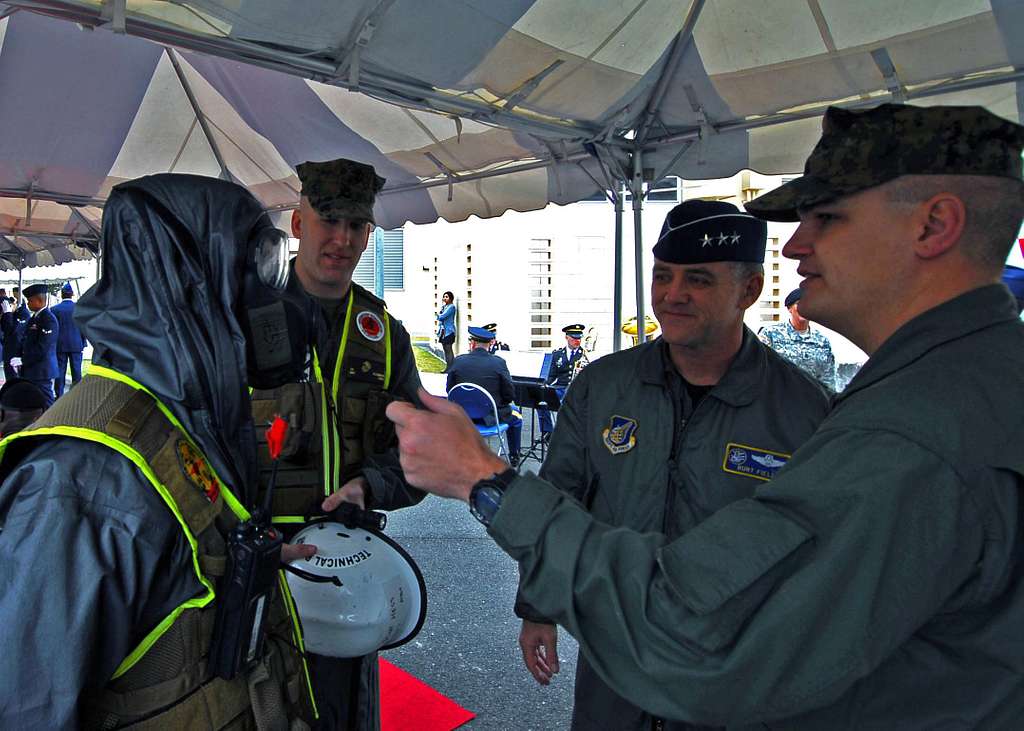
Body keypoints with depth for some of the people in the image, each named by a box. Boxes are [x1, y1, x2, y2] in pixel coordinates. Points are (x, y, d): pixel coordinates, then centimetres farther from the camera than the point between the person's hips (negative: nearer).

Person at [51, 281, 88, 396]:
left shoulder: (54, 309, -4)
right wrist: (83, 343, 7)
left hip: (60, 345, 0)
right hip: (76, 344, 0)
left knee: (60, 372, 5)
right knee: (76, 371, 5)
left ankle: (59, 397, 9)